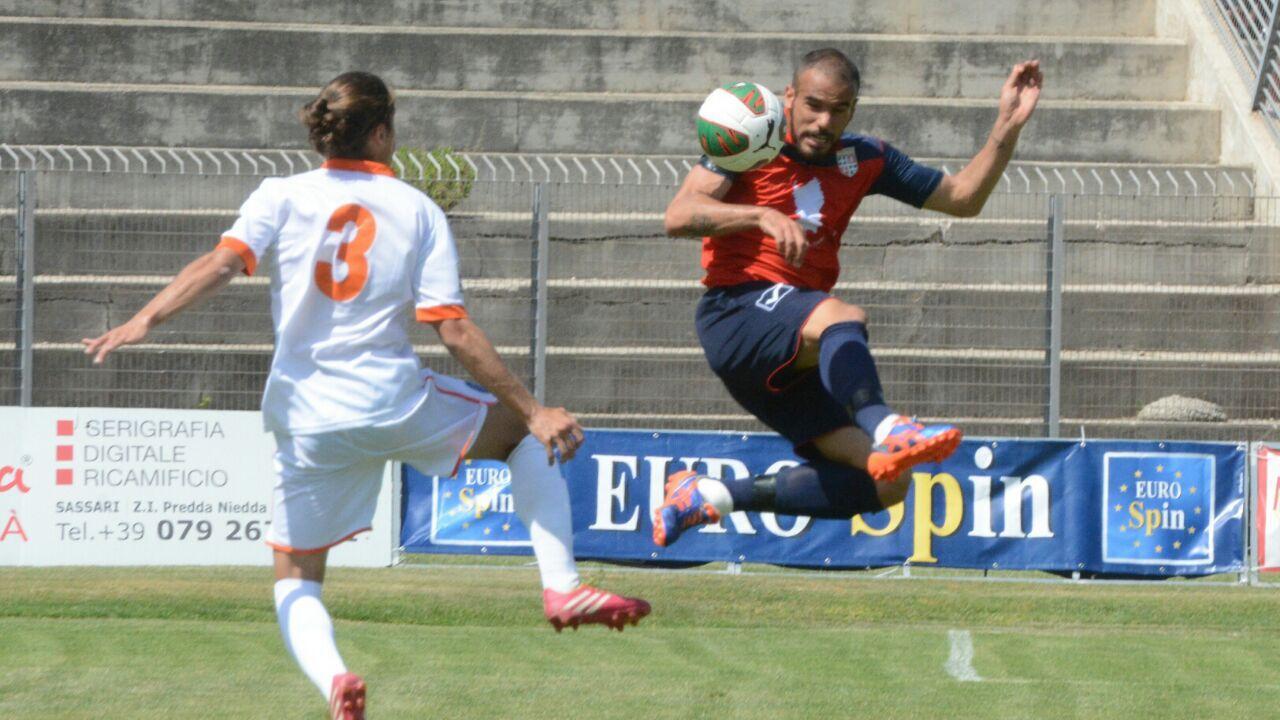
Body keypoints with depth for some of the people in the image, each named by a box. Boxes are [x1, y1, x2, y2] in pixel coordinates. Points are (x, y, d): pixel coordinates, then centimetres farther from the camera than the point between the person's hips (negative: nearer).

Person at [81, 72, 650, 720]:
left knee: (295, 579, 13)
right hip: (398, 405, -1)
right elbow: (454, 331, -6)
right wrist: (533, 411, -2)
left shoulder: (283, 197, 2)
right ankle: (561, 587, 7)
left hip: (307, 419, 1)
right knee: (525, 434, 23)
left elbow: (224, 261, -16)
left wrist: (145, 319, -26)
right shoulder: (419, 211, 1)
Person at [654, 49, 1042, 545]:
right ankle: (887, 430, -64)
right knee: (843, 319, -37)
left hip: (791, 364, 7)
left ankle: (710, 496, -1)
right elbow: (679, 216, -12)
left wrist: (1009, 125, 7)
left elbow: (964, 198, 19)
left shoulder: (864, 160, 15)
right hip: (738, 314, -7)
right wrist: (762, 215, -27)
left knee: (887, 485, -7)